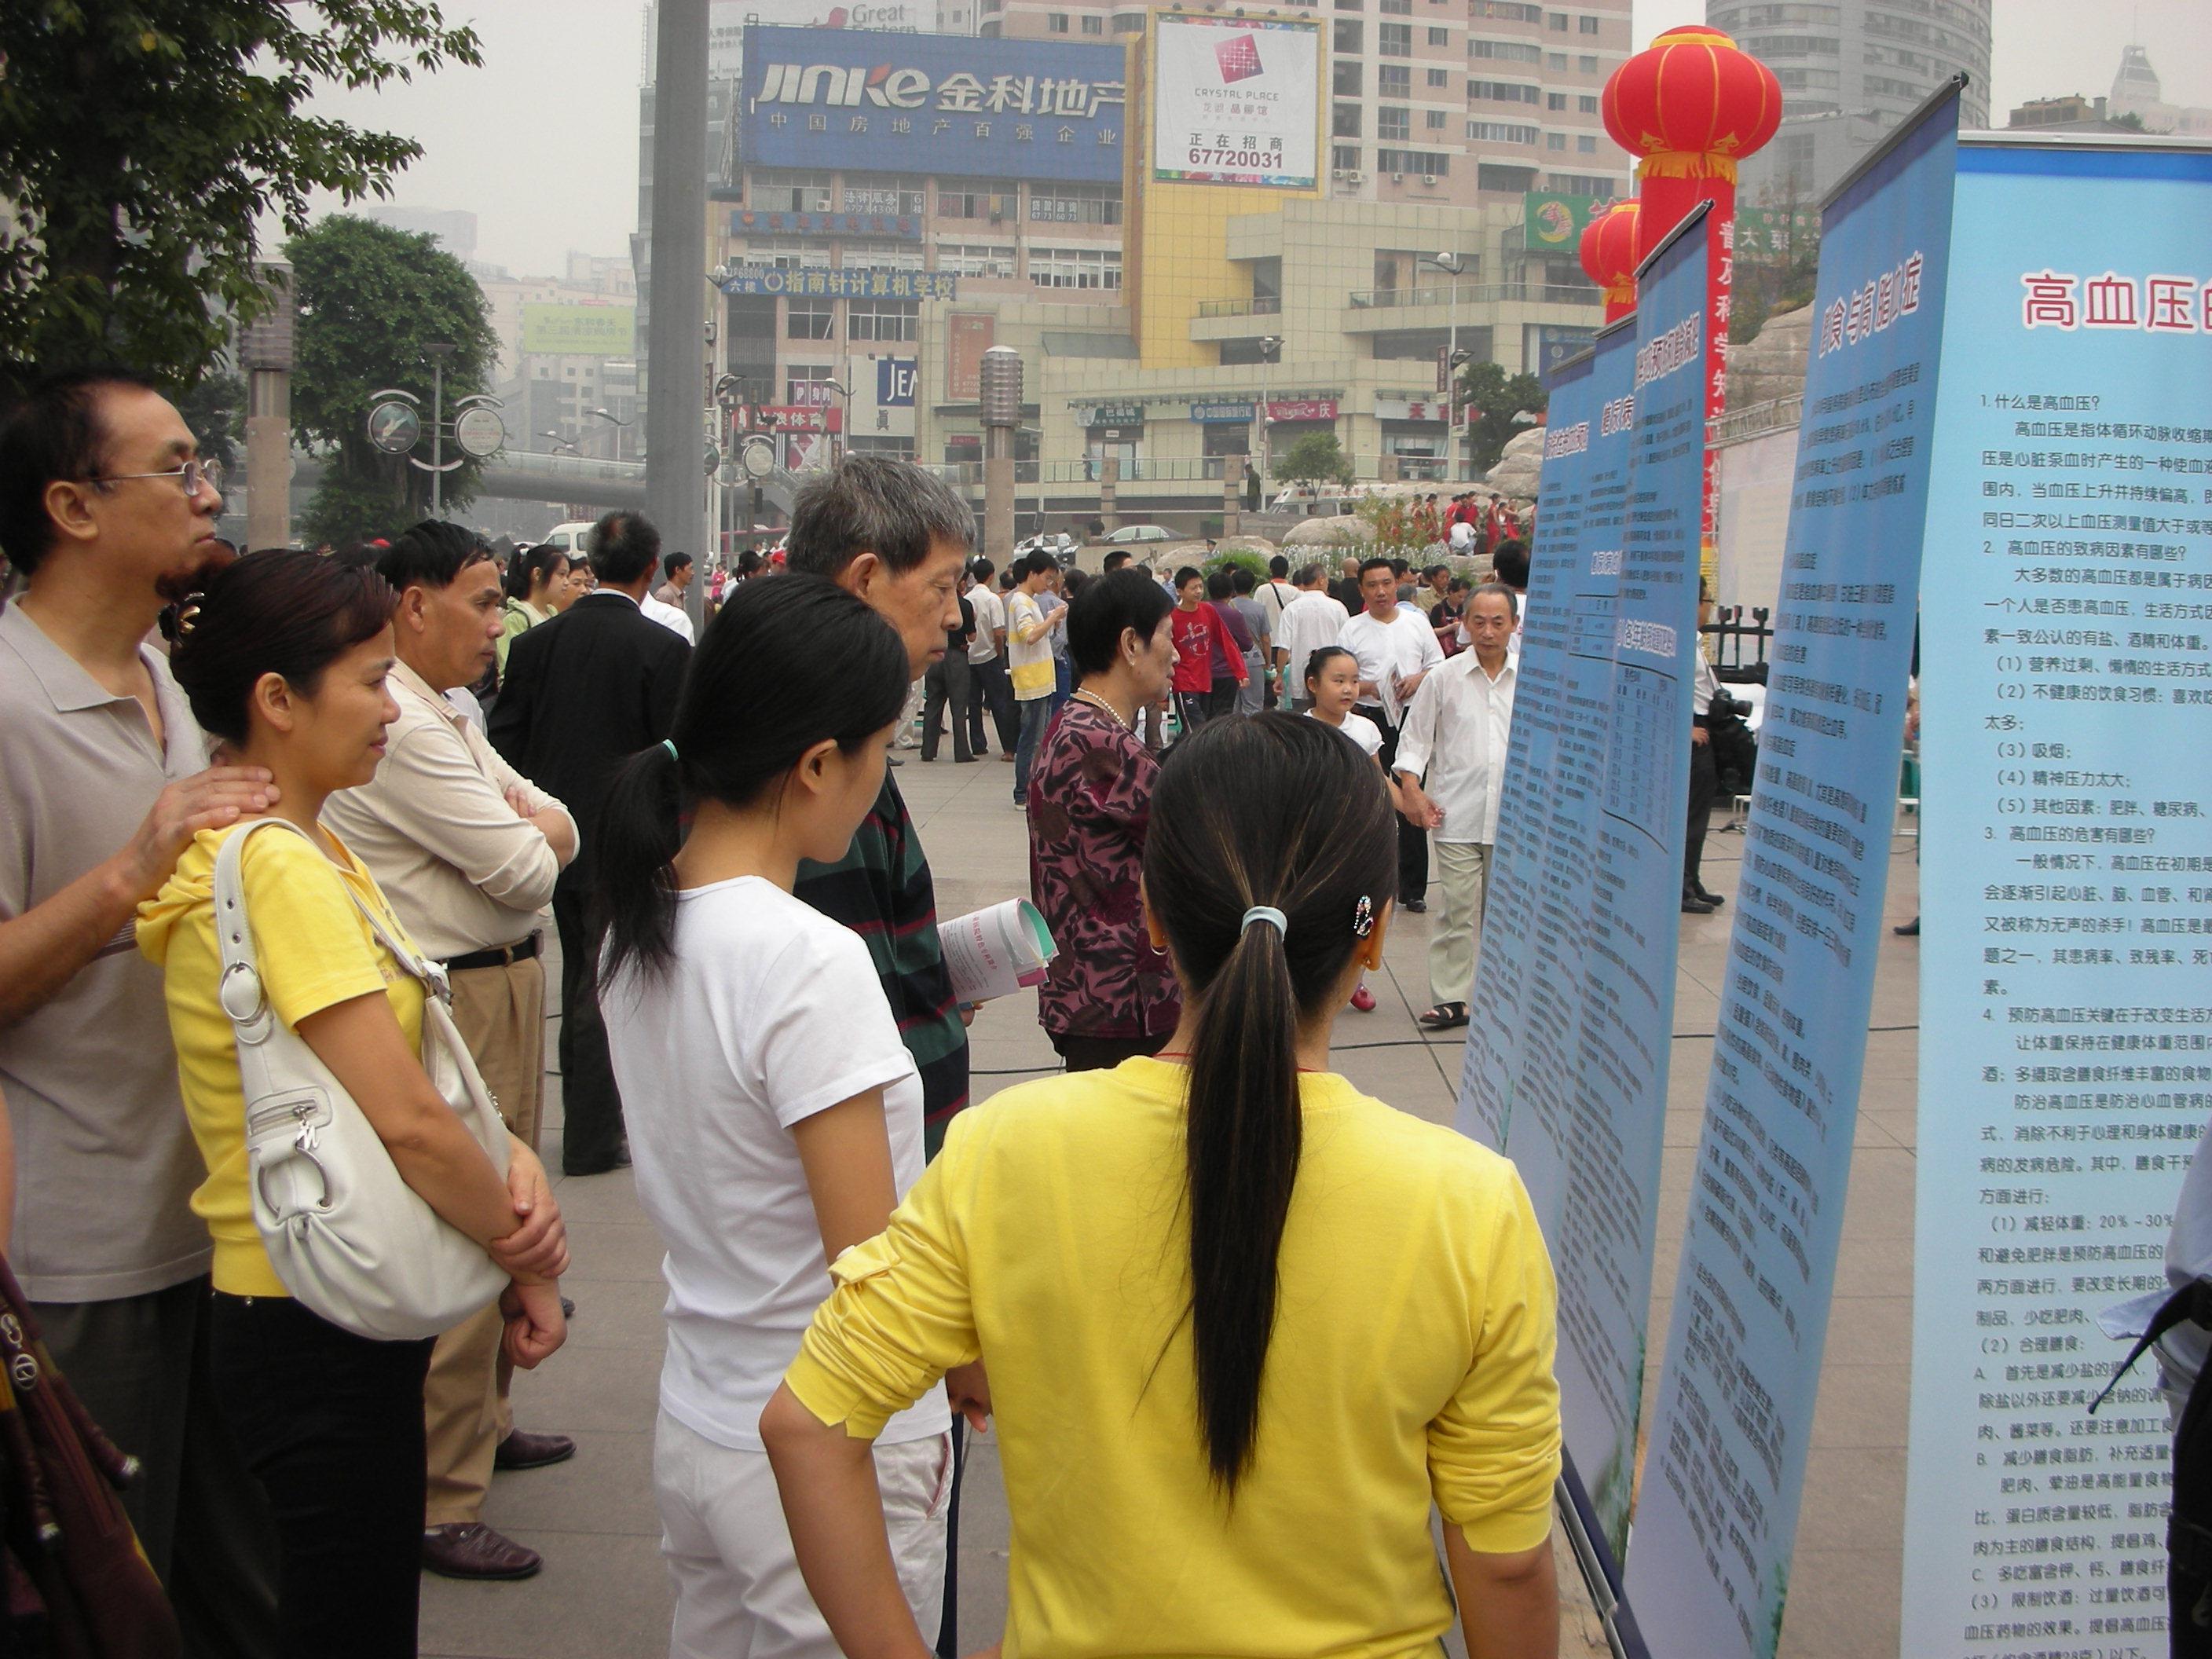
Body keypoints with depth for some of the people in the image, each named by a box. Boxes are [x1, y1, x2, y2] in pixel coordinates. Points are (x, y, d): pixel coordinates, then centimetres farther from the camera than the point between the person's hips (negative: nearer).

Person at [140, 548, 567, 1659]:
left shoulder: (314, 849, 9)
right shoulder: (273, 867, -22)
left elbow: (412, 1063, 9)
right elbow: (405, 1119, -25)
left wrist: (514, 1164, -8)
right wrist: (525, 1262, -12)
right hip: (316, 1329, -9)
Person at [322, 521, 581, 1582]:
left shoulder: (448, 720, 15)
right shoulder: (402, 729, -19)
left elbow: (562, 832, 13)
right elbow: (526, 872, -20)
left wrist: (520, 824, -9)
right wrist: (530, 833, 3)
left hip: (502, 985, 11)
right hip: (453, 1003, -11)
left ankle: (481, 1421, 37)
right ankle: (437, 1502, 2)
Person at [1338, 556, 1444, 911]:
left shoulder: (1417, 622, 9)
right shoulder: (1353, 629, 3)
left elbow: (1439, 666, 13)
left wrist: (1418, 679, -7)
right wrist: (1369, 688, -15)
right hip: (1371, 718, -1)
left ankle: (1413, 888, 11)